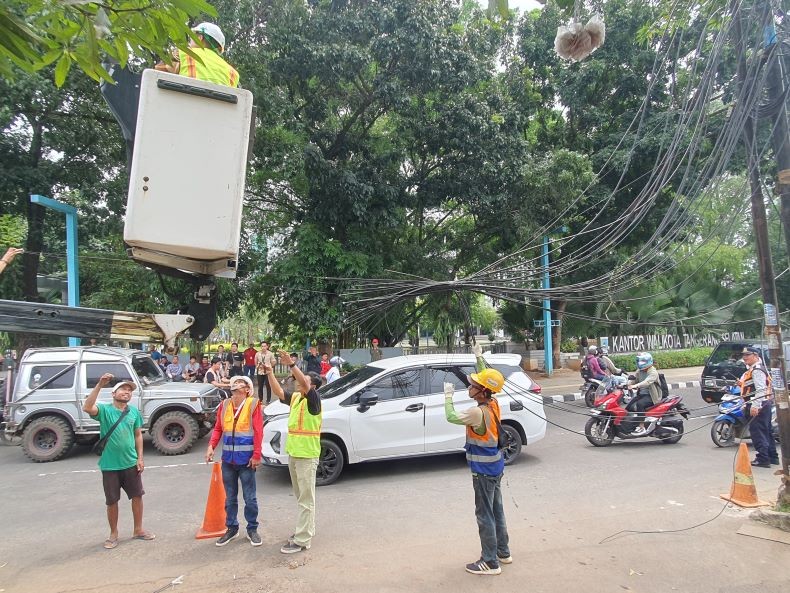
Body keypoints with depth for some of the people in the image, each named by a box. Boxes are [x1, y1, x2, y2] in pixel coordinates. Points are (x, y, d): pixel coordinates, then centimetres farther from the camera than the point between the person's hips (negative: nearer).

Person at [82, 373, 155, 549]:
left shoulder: (134, 411, 1)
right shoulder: (104, 409, -9)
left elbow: (138, 435, 7)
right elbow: (86, 408, -31)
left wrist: (140, 458, 1)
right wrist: (99, 385, -36)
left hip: (130, 463, 3)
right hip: (110, 465, -3)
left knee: (137, 496, 11)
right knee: (112, 501, 10)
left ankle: (138, 530, 28)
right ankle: (113, 534, 29)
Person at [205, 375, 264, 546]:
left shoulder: (253, 404, -9)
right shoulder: (224, 405, 6)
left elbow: (258, 432, -11)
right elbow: (218, 428, 8)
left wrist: (256, 455, -14)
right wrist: (211, 446, -7)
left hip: (246, 459, -4)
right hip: (228, 459, 4)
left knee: (250, 498, 6)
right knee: (230, 497, 16)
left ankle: (252, 529, 22)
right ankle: (232, 528, 30)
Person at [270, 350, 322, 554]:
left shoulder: (313, 399, -15)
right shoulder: (295, 398, 8)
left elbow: (305, 384, -32)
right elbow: (278, 392, 6)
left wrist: (291, 364, -40)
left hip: (307, 456, -9)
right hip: (293, 454, 9)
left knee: (306, 499, -1)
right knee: (301, 497, 20)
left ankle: (302, 540, 3)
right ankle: (306, 529, 33)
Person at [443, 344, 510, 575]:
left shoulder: (478, 412, -28)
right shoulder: (493, 404, -3)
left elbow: (451, 417, -18)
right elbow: (487, 378, 13)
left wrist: (448, 395, -5)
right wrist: (479, 357, 18)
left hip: (483, 470, -9)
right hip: (495, 466, 9)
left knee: (485, 515, 2)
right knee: (496, 511, 20)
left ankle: (490, 562, 12)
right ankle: (503, 552, 33)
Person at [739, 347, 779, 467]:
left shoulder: (757, 370, -15)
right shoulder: (752, 369, 19)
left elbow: (760, 389, -23)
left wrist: (755, 406, -27)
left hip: (759, 405, -11)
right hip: (764, 405, 11)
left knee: (757, 431, -10)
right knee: (766, 431, 16)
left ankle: (763, 458, -9)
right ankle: (772, 456, 25)